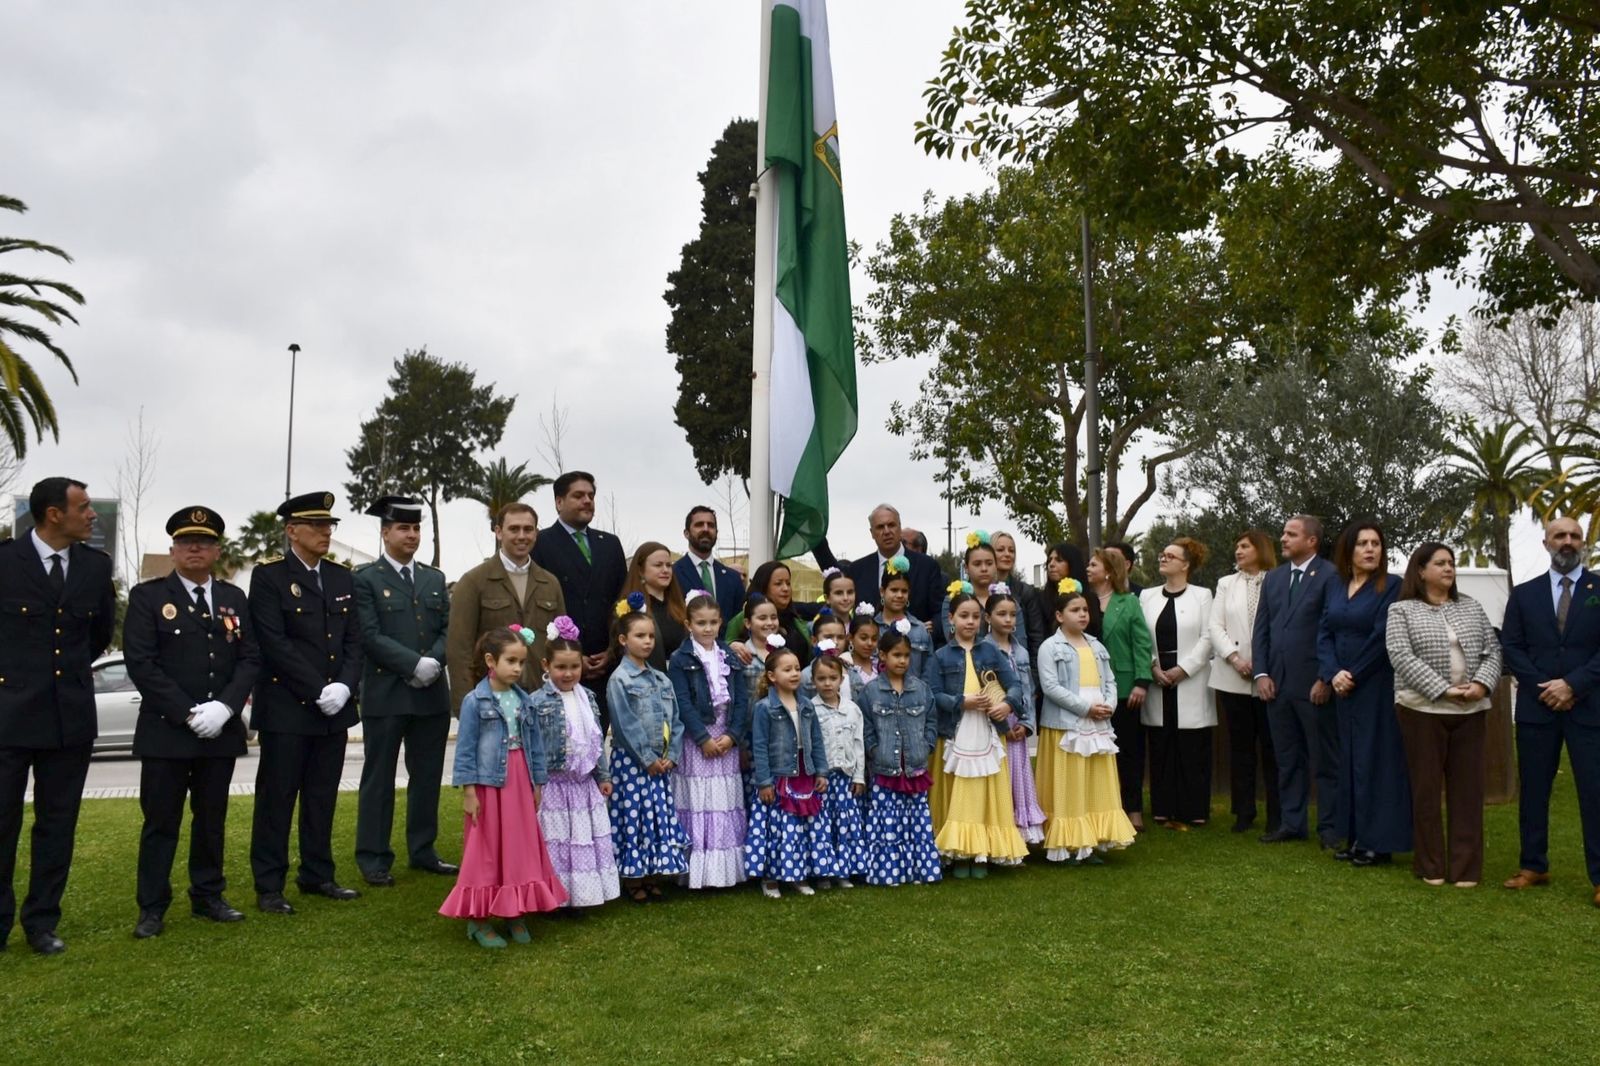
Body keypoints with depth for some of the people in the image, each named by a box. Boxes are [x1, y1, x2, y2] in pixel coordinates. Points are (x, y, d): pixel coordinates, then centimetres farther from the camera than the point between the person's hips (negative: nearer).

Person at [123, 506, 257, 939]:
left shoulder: (234, 598, 11)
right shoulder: (147, 596, -1)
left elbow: (250, 659, 5)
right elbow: (141, 663, -10)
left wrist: (224, 707, -11)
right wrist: (188, 713, -16)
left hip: (222, 731, 4)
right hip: (165, 730, -4)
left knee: (212, 819, 12)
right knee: (161, 822, 3)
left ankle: (208, 896, 24)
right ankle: (153, 908, 13)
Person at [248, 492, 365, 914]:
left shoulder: (343, 578, 12)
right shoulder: (268, 577, -5)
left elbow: (354, 640, 10)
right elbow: (274, 644, -13)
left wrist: (344, 685, -6)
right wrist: (318, 689, -16)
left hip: (334, 707, 5)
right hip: (286, 708, -5)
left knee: (322, 797, 12)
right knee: (277, 799, 2)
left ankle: (317, 875, 23)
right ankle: (269, 887, 11)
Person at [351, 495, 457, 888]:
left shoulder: (435, 579, 14)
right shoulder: (365, 579, -2)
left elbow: (447, 630, 10)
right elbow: (370, 636, -11)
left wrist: (434, 661, -10)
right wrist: (415, 664, -17)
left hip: (432, 694, 5)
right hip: (385, 694, -5)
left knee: (427, 777, 11)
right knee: (379, 779, 4)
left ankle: (422, 851, 22)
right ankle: (373, 858, 12)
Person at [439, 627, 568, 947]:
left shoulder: (525, 701, 5)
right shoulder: (475, 701, -9)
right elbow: (465, 749, -8)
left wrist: (537, 784, 10)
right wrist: (469, 791, -11)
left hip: (520, 785, 5)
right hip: (488, 785, -5)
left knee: (522, 848, 9)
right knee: (486, 851, 4)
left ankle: (517, 914, 23)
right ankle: (479, 920, 17)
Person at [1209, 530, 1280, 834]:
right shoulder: (1226, 583, 12)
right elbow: (1216, 626, 5)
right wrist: (1234, 658, -8)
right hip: (1233, 679, 4)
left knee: (1272, 747, 1)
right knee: (1240, 746, 9)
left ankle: (1276, 815, 10)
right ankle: (1244, 812, 16)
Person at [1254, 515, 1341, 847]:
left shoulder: (1330, 576, -6)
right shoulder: (1273, 578, 13)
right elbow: (1261, 629, 12)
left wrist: (1326, 679, -13)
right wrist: (1261, 674, 3)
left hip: (1315, 685, -6)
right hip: (1277, 683, 6)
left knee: (1324, 760, 4)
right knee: (1288, 760, 12)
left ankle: (1329, 826, 12)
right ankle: (1291, 823, 21)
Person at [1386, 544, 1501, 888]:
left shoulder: (1471, 606, 12)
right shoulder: (1401, 610, -1)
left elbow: (1493, 650, 8)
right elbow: (1401, 658, -11)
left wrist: (1482, 683, -10)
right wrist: (1443, 690, -17)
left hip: (1471, 711, 4)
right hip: (1422, 709, -3)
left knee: (1468, 787, 5)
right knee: (1426, 788, 2)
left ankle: (1465, 867, 12)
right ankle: (1430, 865, 13)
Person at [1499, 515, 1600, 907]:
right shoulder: (1524, 594, 10)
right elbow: (1511, 647, 4)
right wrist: (1543, 687, -8)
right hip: (1536, 706, 2)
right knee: (1533, 790, 7)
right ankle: (1534, 866, 17)